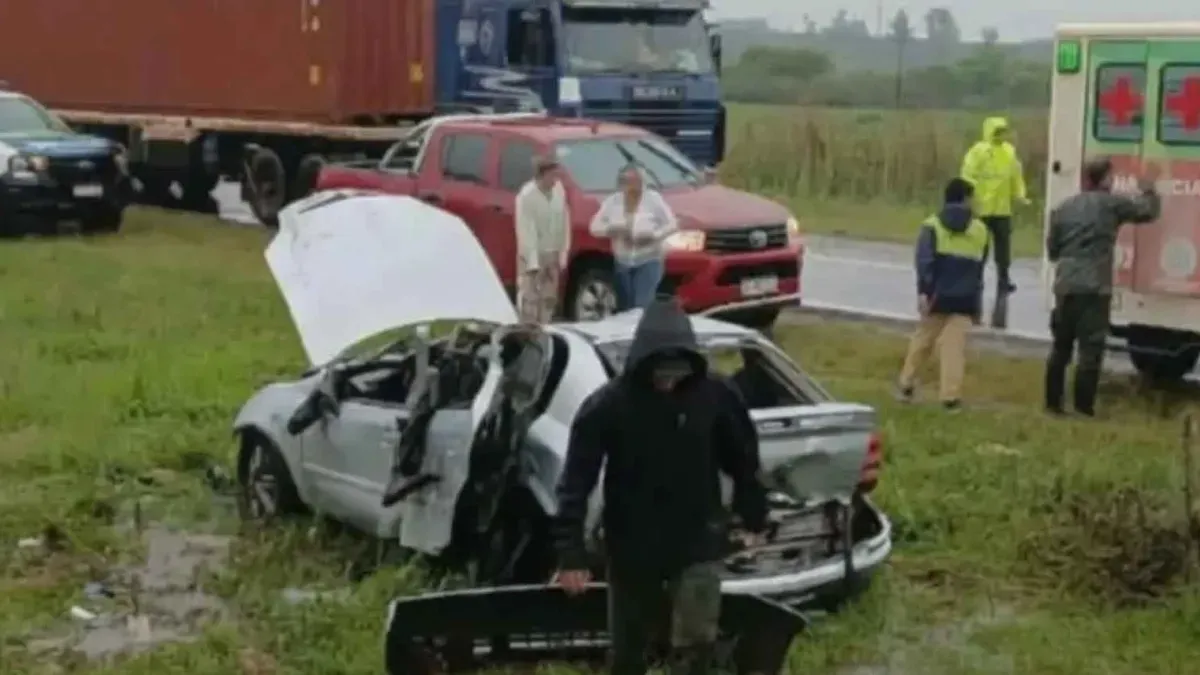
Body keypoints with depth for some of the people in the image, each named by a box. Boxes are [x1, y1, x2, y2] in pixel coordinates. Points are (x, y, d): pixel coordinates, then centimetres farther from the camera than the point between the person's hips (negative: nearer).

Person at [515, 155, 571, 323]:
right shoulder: (526, 195, -20)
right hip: (532, 254, -6)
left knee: (549, 298, 11)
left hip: (552, 254, 6)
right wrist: (533, 261, -22)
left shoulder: (559, 190, -4)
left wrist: (563, 254, 1)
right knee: (530, 298, -8)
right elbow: (526, 231, -21)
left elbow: (564, 223, 2)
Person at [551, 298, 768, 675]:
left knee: (695, 642, -8)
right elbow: (576, 482, -13)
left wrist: (754, 517, 14)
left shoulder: (715, 394, -10)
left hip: (698, 544, 0)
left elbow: (742, 459, 5)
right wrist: (570, 552, -16)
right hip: (632, 547, 0)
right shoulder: (608, 404, -16)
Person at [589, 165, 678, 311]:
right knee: (624, 309, 8)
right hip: (622, 263, 4)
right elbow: (595, 227, 3)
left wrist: (652, 236, -22)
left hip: (648, 262, -4)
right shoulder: (612, 201, 0)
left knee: (643, 306, -17)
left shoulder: (653, 199, -8)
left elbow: (671, 225, -6)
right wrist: (611, 230, -18)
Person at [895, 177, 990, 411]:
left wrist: (923, 291, -16)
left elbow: (925, 261, -13)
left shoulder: (933, 225, -1)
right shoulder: (980, 230, 9)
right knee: (955, 346, -2)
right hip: (964, 298, 1)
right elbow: (979, 270, 15)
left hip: (938, 295, -1)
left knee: (922, 340, 14)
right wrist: (977, 304, 22)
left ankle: (906, 384, 23)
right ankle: (950, 396, -7)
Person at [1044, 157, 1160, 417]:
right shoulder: (1111, 203, -1)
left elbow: (1052, 250, 15)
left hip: (1065, 287, 5)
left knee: (1060, 348, 12)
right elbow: (1147, 211, 10)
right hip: (1094, 288, -5)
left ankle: (1053, 403, 16)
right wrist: (1148, 189, 28)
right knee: (1090, 350, -4)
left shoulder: (1062, 208, 12)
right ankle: (1083, 407, -6)